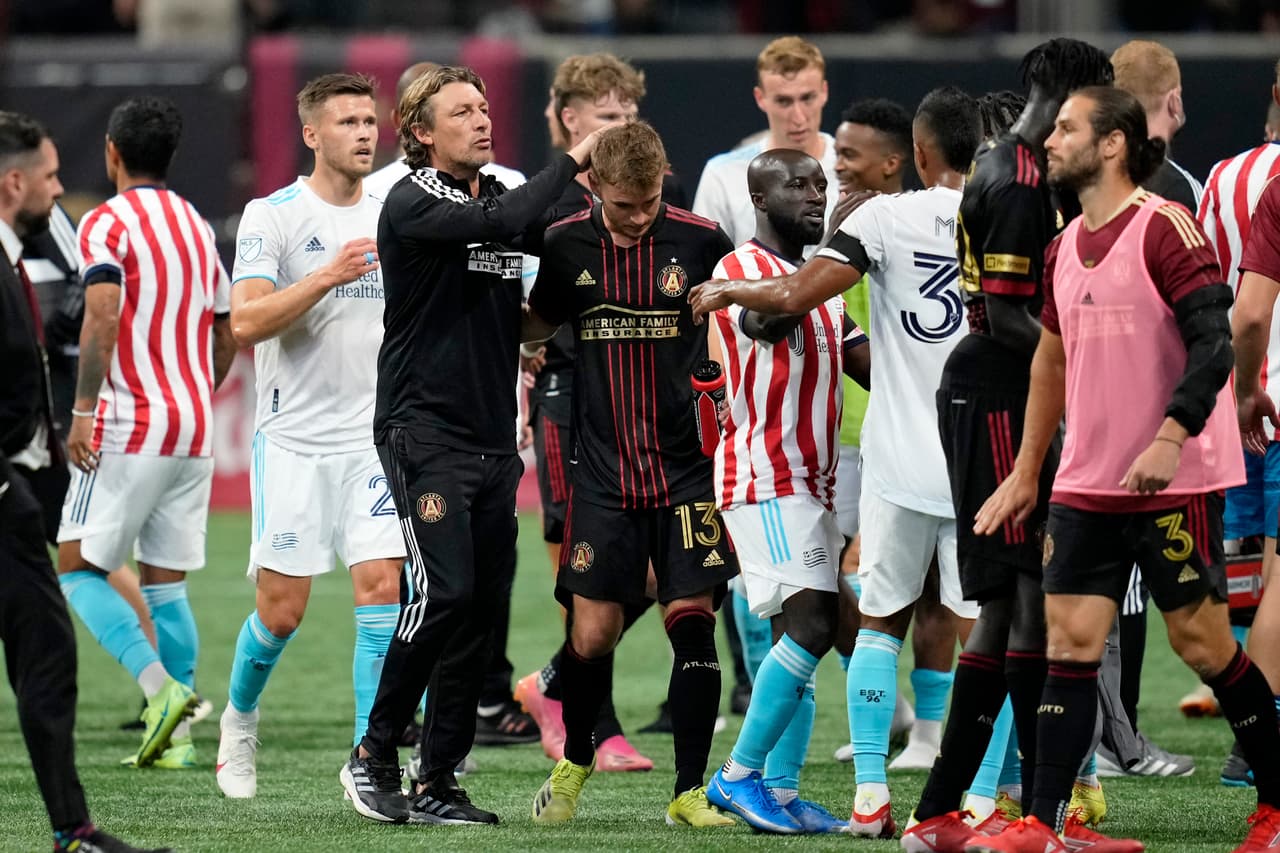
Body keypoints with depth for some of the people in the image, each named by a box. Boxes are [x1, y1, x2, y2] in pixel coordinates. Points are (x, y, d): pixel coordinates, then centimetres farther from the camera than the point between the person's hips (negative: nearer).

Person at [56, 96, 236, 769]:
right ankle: (175, 736, 5)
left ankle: (161, 685, -19)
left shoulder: (107, 223, -7)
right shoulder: (197, 227, 15)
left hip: (129, 429, -7)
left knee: (78, 569, 1)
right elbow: (227, 336, 20)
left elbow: (102, 315, -22)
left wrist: (82, 410, -20)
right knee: (165, 583, 11)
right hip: (195, 434, 7)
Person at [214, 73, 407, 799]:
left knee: (384, 586, -10)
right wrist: (327, 277, -26)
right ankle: (240, 719, 29)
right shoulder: (272, 216, -6)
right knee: (282, 609, 0)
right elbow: (245, 322, -17)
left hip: (375, 438, 3)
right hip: (294, 438, -3)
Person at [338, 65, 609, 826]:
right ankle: (374, 755, -4)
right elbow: (498, 224, -24)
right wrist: (571, 163, -16)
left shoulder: (504, 195, 14)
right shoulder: (412, 205, -9)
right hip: (425, 428, -7)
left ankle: (438, 784, 8)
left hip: (494, 439, 7)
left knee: (481, 610, 3)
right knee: (445, 591, -17)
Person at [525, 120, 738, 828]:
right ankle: (574, 762, 26)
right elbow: (537, 325, 18)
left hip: (688, 469, -1)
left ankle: (690, 790, 4)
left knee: (692, 622, -6)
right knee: (592, 633, 0)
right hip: (604, 471, 1)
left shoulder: (701, 241, -6)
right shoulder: (567, 245, -1)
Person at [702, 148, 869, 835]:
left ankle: (780, 792, 8)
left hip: (810, 483, 9)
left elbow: (873, 365, 17)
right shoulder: (740, 268, -8)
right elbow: (769, 319, -29)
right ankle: (739, 775, -11)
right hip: (763, 478, -9)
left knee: (805, 634, 6)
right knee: (812, 624, -17)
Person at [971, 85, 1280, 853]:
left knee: (1202, 641, 0)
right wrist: (1025, 473, 22)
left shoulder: (1165, 228, -11)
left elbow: (1214, 342, -18)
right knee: (1069, 640, -1)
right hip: (1086, 485, 7)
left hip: (1175, 481, -7)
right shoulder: (1065, 250, 12)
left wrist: (1169, 438, -27)